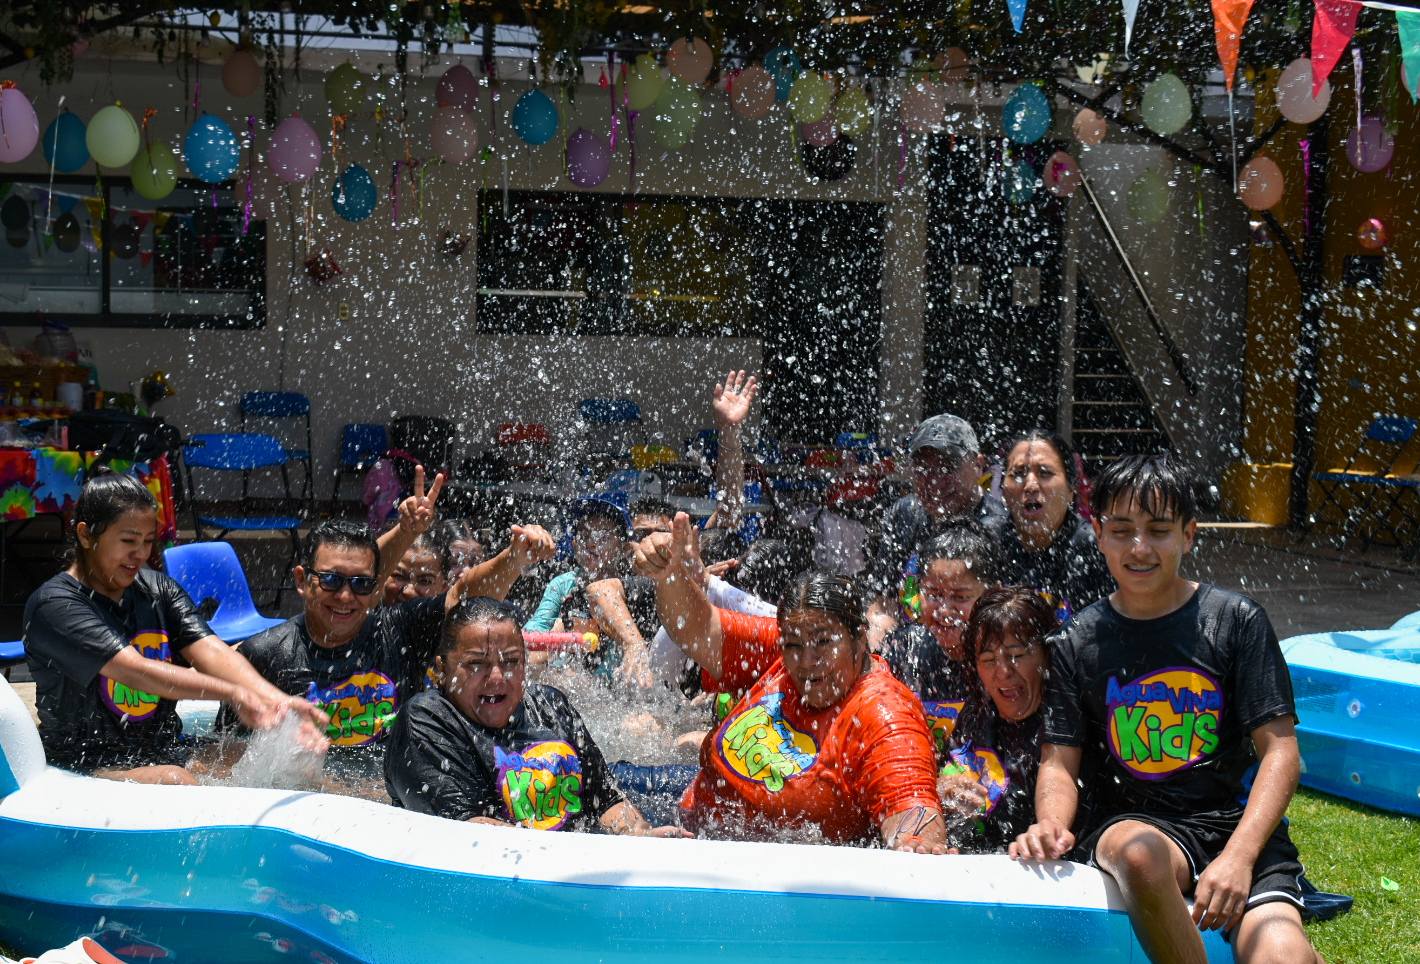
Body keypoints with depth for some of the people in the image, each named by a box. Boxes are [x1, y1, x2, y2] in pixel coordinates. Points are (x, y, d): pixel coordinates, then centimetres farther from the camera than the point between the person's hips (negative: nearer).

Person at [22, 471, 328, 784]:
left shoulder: (159, 590, 8)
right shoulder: (54, 605, -12)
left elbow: (212, 652, -8)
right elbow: (135, 672, -25)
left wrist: (278, 701, -27)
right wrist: (233, 694, -37)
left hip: (166, 752, 6)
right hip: (89, 767, -6)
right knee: (173, 781, -34)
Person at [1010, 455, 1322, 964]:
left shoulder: (1236, 621, 3)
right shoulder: (1076, 644, 7)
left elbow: (1279, 750, 0)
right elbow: (1059, 761, 6)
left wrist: (1238, 855, -15)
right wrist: (1051, 824, -18)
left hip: (1239, 824, 0)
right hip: (1130, 822, 1)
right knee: (1140, 852, -37)